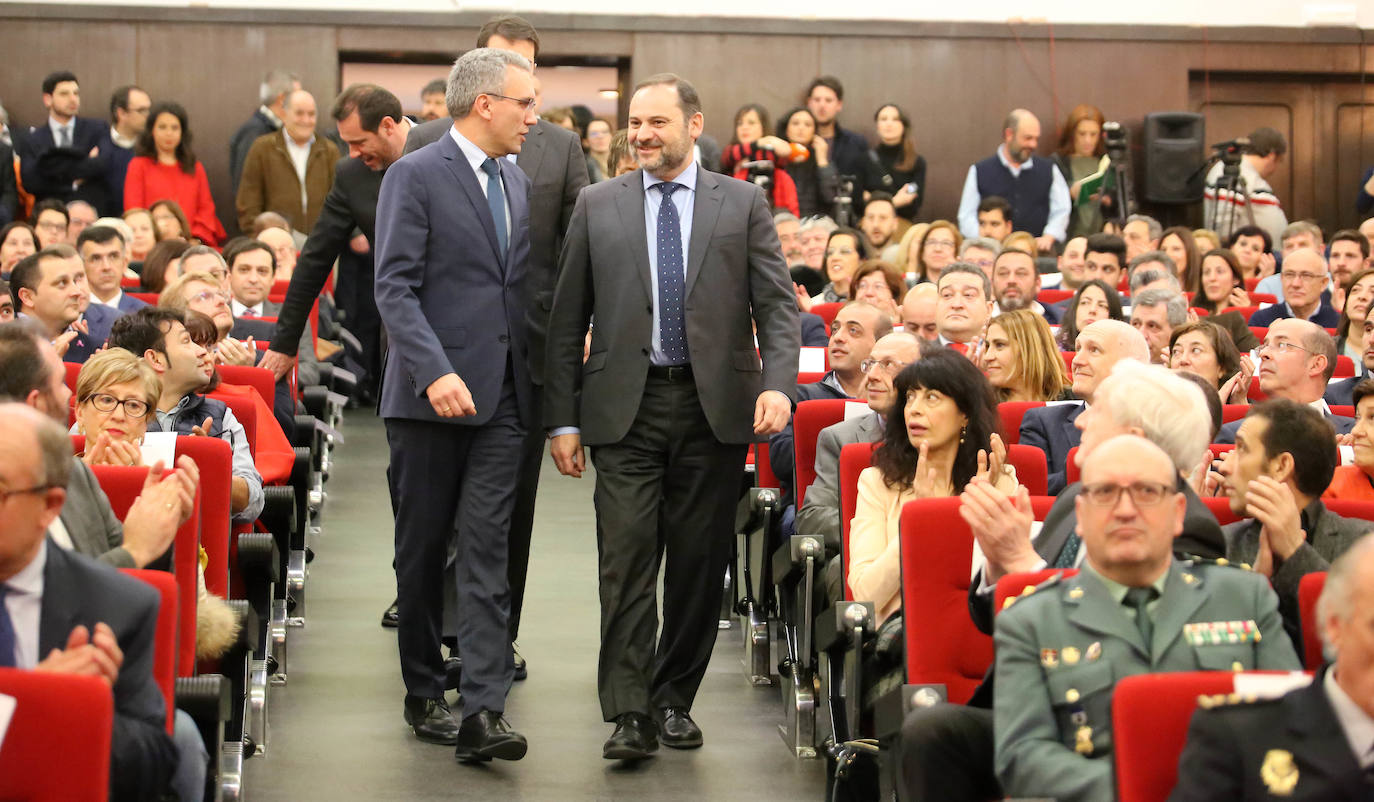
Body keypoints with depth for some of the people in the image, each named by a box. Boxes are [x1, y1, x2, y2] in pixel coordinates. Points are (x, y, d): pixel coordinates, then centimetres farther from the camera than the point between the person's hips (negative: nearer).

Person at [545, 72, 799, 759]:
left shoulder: (742, 205, 6)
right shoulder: (597, 206, 8)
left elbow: (777, 305, 0)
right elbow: (567, 321, 8)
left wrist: (777, 383, -17)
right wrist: (562, 418, 3)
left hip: (714, 408, 0)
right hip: (625, 408, 0)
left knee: (699, 563, 6)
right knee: (627, 560, -7)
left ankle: (673, 700, 19)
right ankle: (630, 713, -5)